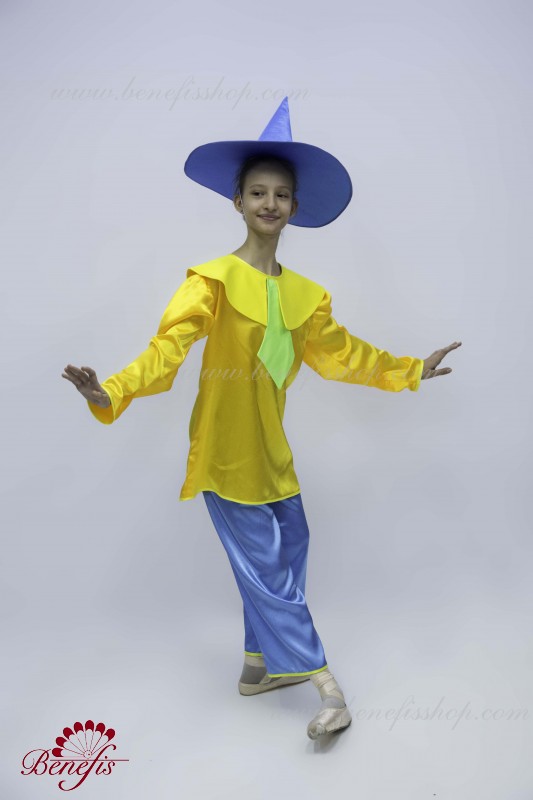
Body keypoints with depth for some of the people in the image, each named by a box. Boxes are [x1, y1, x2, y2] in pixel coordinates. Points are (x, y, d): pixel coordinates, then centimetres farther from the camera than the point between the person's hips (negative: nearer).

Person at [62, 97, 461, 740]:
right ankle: (323, 683, 11)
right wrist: (110, 394, -38)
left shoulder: (306, 295, 6)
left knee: (288, 551, 14)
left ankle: (260, 665, 33)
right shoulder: (214, 280, -14)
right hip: (224, 451, -7)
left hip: (270, 448, 7)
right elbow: (168, 350, -23)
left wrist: (410, 370, 25)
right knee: (266, 568, -1)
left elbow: (340, 354, 17)